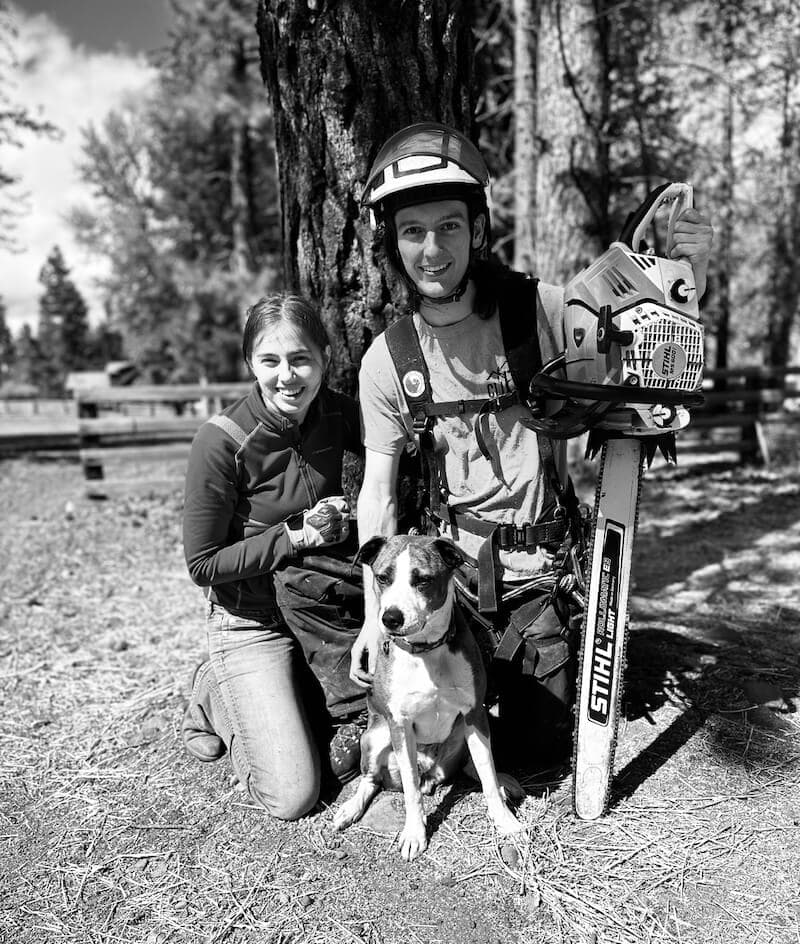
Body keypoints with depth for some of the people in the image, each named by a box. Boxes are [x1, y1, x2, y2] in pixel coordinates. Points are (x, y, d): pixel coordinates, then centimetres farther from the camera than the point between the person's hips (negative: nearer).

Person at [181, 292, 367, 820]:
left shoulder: (335, 414, -10)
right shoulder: (222, 441, -22)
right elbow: (203, 564, -15)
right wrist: (296, 536, -23)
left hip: (315, 611, 4)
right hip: (250, 620, -4)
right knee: (293, 796, -6)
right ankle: (219, 699, 18)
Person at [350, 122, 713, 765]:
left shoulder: (541, 309, -12)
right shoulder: (387, 361, -8)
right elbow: (378, 490, -4)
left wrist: (692, 268, -26)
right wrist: (375, 615, -6)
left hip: (545, 573, 0)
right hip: (452, 572, 1)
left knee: (539, 747, 10)